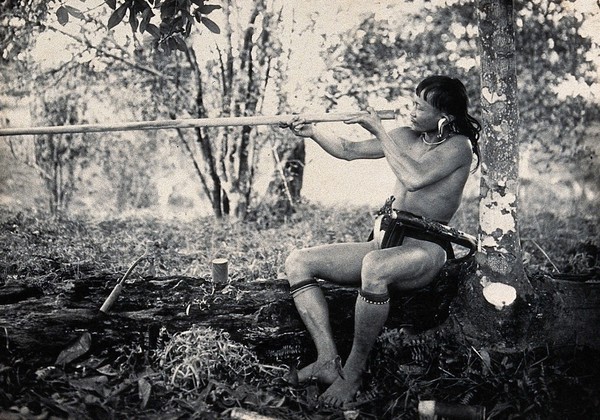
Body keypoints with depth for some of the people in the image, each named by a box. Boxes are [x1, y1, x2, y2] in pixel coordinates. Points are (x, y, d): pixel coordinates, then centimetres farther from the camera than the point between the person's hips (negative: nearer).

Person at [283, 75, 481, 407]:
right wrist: (313, 132, 3)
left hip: (425, 247, -8)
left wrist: (379, 131, -13)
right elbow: (350, 151, 20)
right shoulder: (405, 136, 15)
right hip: (384, 237, 8)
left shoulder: (458, 146, -6)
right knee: (297, 262, -6)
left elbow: (414, 178, -22)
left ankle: (353, 371, -25)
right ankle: (328, 360, -21)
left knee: (373, 267, -42)